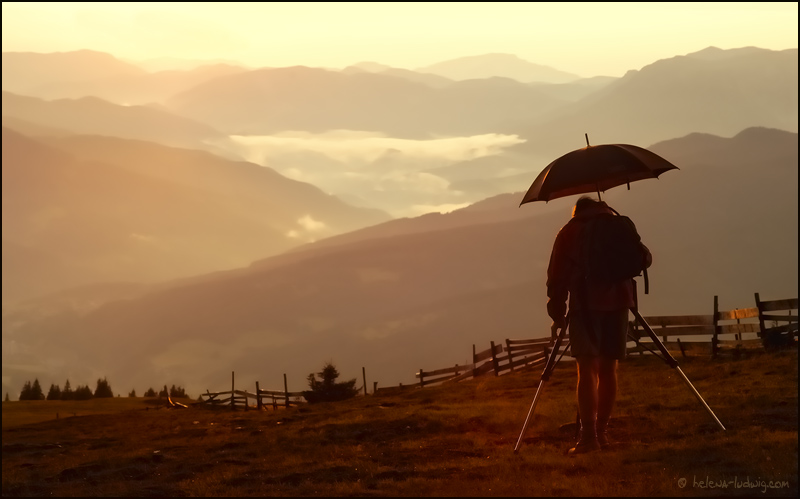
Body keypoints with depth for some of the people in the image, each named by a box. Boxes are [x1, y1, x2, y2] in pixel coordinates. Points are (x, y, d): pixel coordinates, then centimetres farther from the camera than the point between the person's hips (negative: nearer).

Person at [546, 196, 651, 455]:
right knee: (608, 368, 11)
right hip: (617, 302, 3)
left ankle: (589, 435, -19)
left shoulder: (569, 232, 10)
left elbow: (557, 275, 3)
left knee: (587, 369, -9)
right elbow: (644, 258, 16)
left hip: (585, 305, -3)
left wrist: (557, 314, 6)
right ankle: (602, 432, 11)